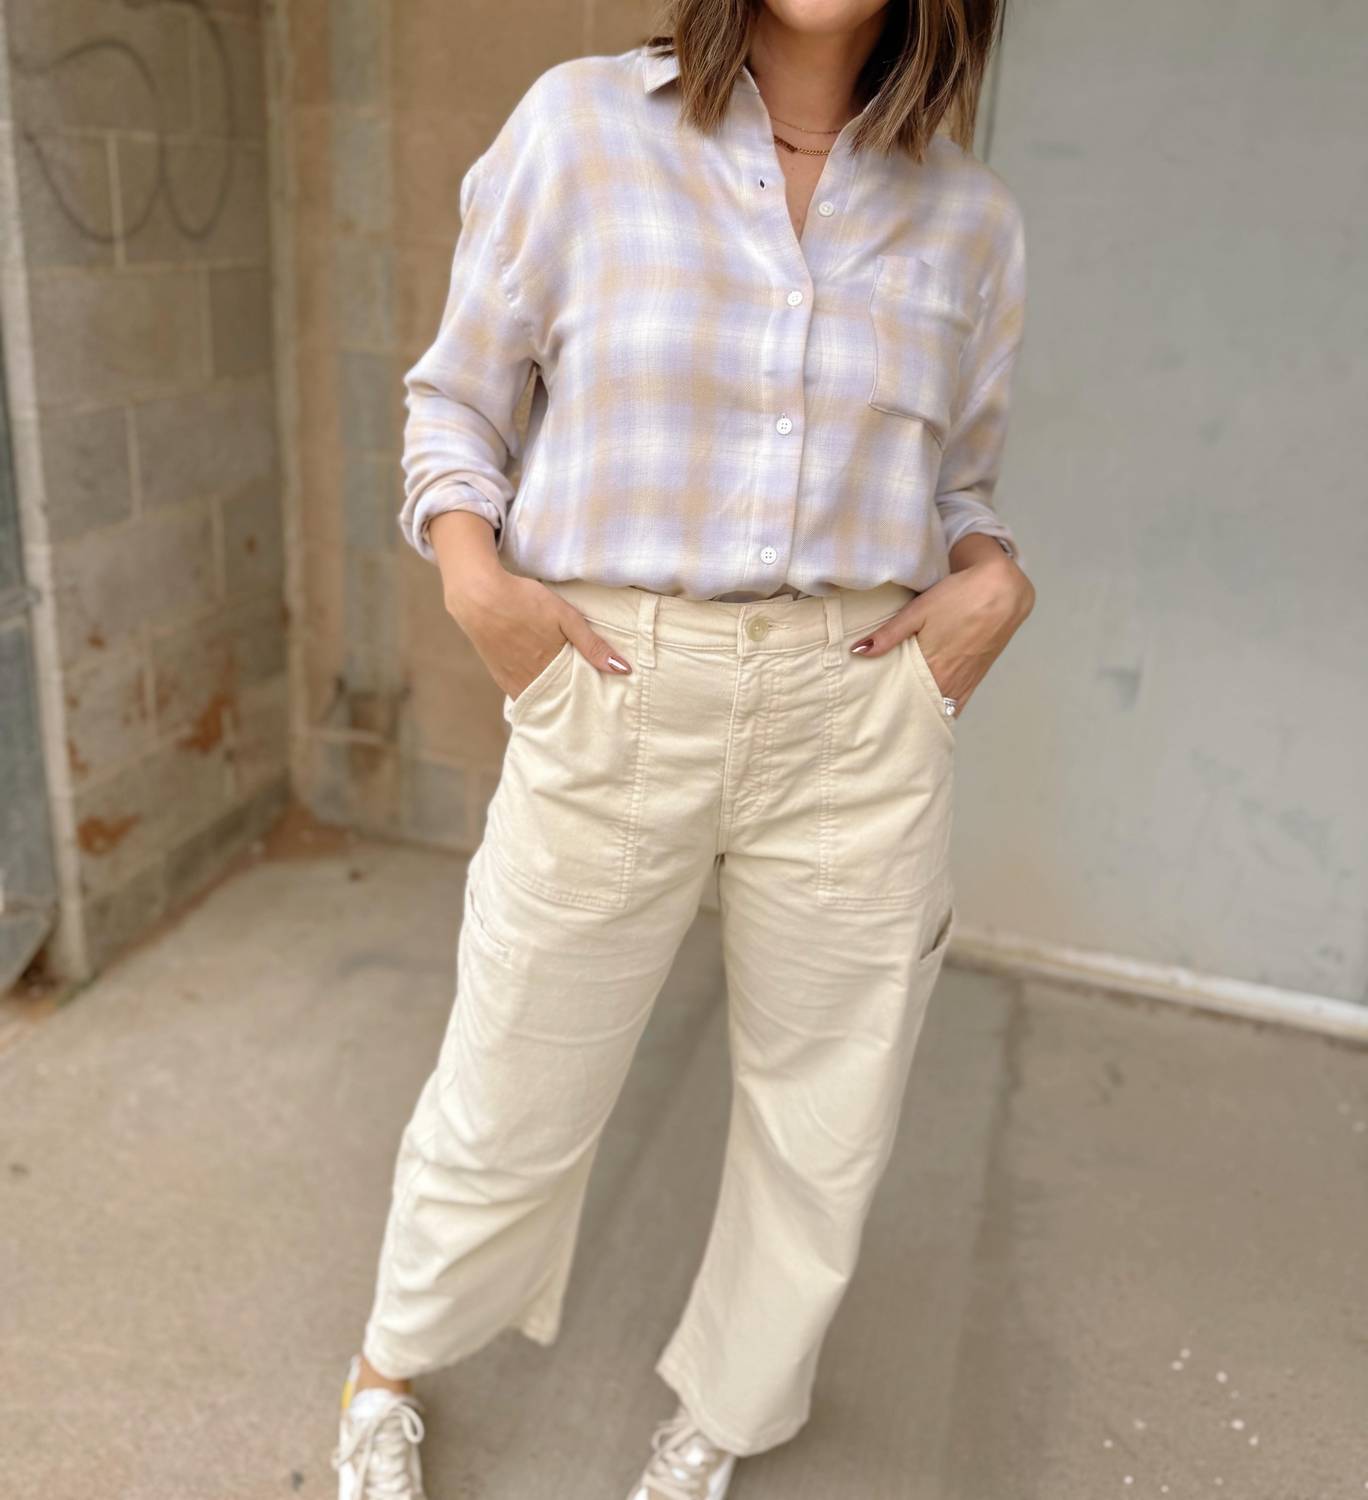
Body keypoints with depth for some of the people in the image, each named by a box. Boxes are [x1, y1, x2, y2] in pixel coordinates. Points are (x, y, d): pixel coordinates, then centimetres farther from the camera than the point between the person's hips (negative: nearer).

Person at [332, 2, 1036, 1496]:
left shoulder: (971, 216, 7)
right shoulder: (579, 121, -1)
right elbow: (455, 396, 6)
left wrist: (995, 580, -4)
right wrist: (477, 574, -11)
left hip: (859, 718, 3)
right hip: (611, 702, -2)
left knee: (825, 1122, 15)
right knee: (509, 1104, 13)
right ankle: (390, 1370, 46)